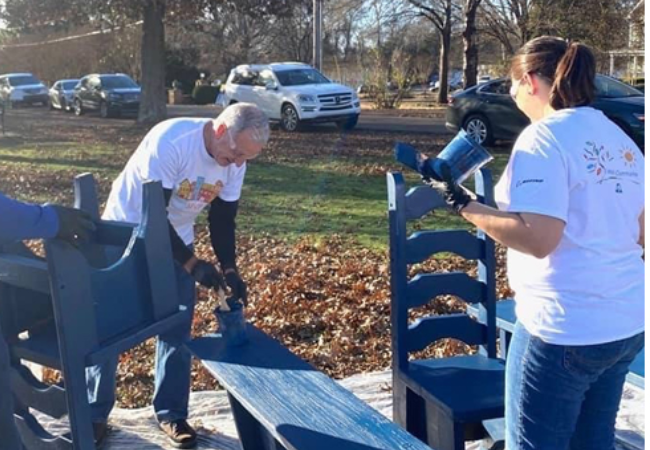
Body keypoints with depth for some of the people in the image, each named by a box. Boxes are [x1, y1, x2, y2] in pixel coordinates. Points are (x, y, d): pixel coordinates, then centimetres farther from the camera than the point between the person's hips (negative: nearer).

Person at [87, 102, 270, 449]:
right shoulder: (170, 142, -32)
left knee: (177, 328, 5)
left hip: (176, 239, 5)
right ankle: (94, 412, 21)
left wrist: (229, 268, -14)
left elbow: (222, 219, -2)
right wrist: (192, 264, -32)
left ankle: (170, 412, 20)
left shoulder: (234, 163, -12)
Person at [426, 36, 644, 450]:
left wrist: (461, 203, -18)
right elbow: (641, 236, 14)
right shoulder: (620, 139, 9)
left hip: (565, 329, -8)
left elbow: (537, 238, -25)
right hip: (626, 322, 9)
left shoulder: (545, 136, -16)